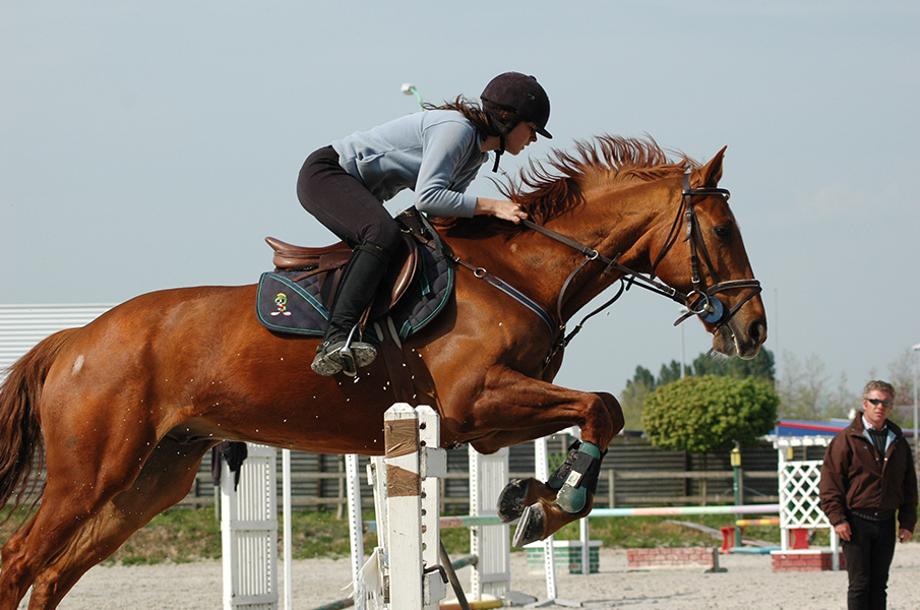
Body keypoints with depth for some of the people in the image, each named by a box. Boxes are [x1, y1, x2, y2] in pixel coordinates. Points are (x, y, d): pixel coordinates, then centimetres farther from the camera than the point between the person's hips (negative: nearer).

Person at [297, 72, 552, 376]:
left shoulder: (477, 155, 10)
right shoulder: (455, 129, -21)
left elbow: (448, 205, 10)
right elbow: (427, 197, -29)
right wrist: (491, 206, -26)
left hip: (357, 192, 11)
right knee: (383, 233, -33)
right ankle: (337, 338, -44)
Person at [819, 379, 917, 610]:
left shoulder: (899, 443, 12)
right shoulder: (847, 439, -2)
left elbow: (909, 485, 17)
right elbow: (830, 481, -5)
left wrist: (907, 522, 8)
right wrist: (837, 519, -13)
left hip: (886, 522, 4)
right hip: (856, 521, -4)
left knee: (879, 584, 7)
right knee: (860, 583, -5)